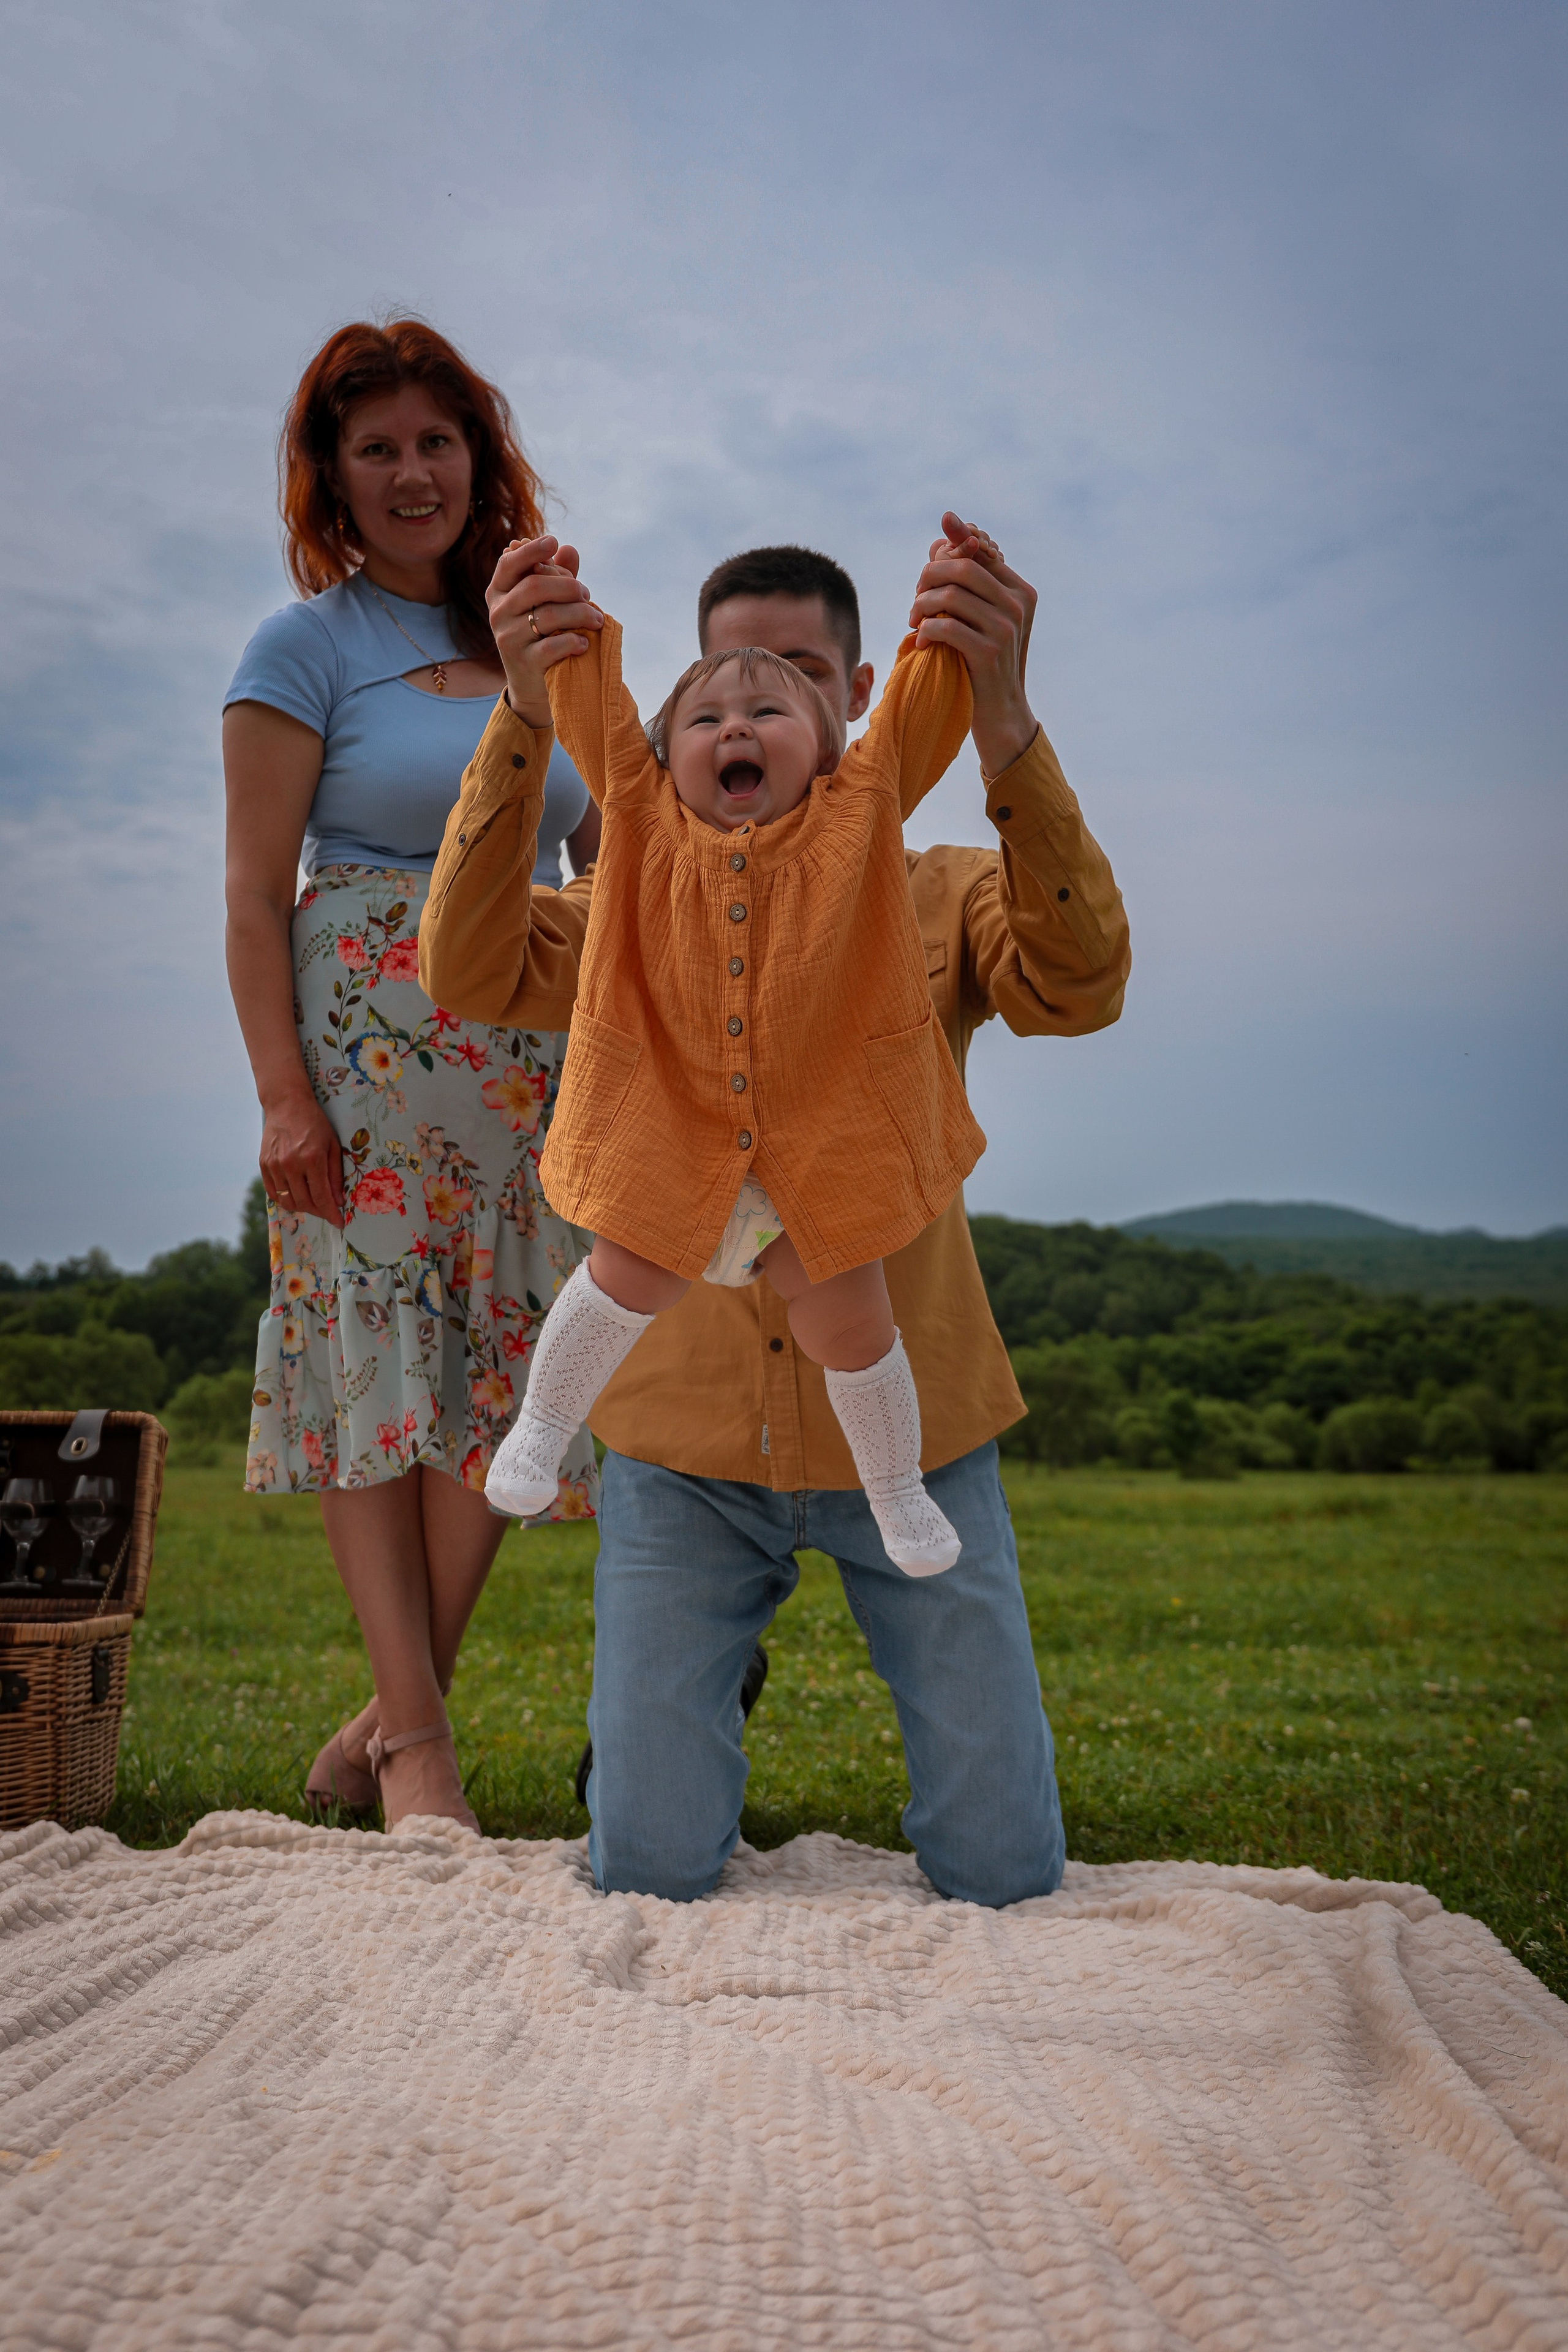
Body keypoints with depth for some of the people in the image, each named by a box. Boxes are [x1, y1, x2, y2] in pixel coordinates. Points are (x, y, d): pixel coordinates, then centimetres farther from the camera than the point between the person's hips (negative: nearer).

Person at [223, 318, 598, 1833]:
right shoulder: (306, 648, 3)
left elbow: (602, 857, 21)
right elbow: (256, 893, -3)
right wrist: (283, 1092, -12)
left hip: (533, 1059, 5)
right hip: (368, 1044, -4)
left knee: (503, 1367, -1)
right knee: (377, 1367, -5)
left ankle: (389, 1723, 11)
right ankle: (418, 1738, 2)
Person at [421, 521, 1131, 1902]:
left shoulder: (944, 896, 4)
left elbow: (1080, 987, -19)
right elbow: (471, 975, -13)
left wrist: (1004, 723, -34)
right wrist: (521, 717, -27)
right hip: (688, 1440, 1)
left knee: (1005, 1873, 2)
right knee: (651, 1875, -1)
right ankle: (702, 1675, 31)